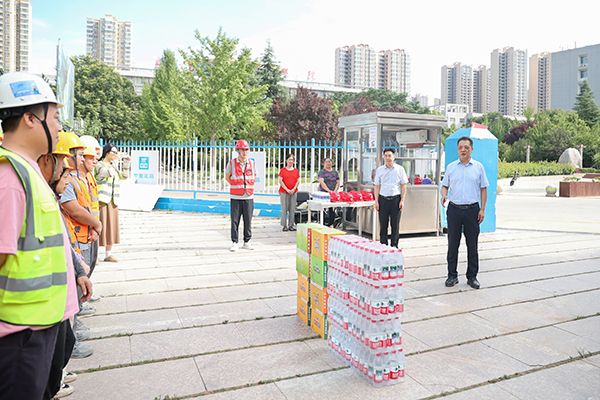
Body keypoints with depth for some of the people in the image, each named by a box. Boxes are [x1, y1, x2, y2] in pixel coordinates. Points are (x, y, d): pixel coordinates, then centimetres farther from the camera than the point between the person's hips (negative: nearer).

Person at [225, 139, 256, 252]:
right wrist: (236, 186, 4)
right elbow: (227, 177, 10)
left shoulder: (252, 163, 7)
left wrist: (249, 187, 10)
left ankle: (247, 242, 18)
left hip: (249, 196, 2)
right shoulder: (232, 163, -1)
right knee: (235, 221, 1)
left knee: (248, 220, 6)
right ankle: (234, 243, 11)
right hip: (236, 197, -2)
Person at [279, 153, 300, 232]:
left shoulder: (296, 170, 10)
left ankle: (291, 225, 10)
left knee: (292, 209, 3)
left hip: (293, 192, 3)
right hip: (284, 192, -2)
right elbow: (280, 181, -4)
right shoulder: (283, 170, 2)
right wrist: (287, 189, -11)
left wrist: (293, 189, -7)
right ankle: (285, 225, 4)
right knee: (284, 209, -2)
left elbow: (298, 181, 7)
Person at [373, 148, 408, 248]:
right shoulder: (379, 170, 7)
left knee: (395, 224, 4)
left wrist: (402, 200, -3)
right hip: (383, 199, 1)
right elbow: (377, 186, 9)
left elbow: (403, 186, 4)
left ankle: (394, 245, 14)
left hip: (396, 199, -1)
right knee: (383, 224, 4)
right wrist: (376, 201, 2)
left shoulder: (400, 169, 3)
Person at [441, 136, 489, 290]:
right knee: (453, 244, 4)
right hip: (454, 209, 1)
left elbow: (483, 189, 5)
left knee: (472, 245, 5)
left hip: (472, 209, 0)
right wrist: (444, 195, -12)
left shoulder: (478, 167, 4)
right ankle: (452, 275, 14)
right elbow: (445, 185, 10)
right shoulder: (451, 167, 7)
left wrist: (482, 209, -2)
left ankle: (472, 276, 15)